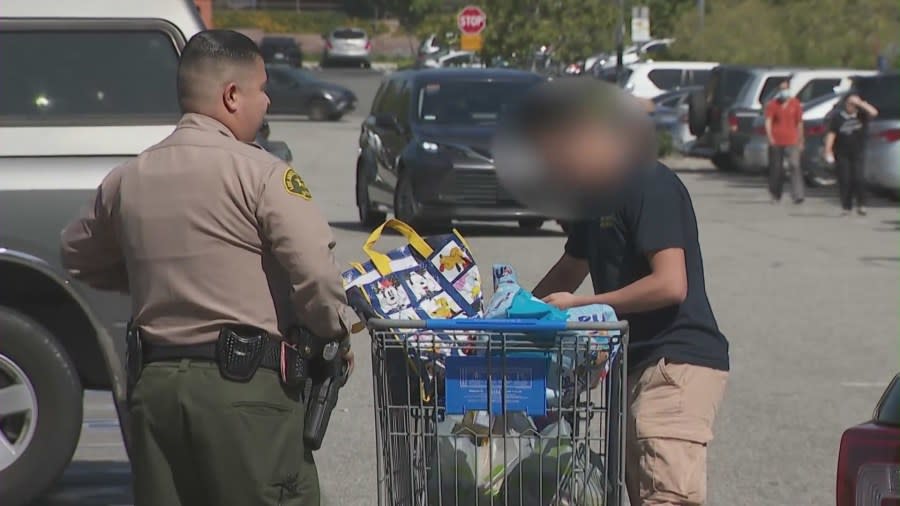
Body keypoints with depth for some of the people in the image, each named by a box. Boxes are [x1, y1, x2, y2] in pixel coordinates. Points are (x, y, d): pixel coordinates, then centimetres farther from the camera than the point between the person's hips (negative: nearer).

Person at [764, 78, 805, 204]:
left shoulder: (795, 104, 7)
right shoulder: (772, 104, 2)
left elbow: (799, 123, 13)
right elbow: (768, 121, -8)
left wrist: (800, 141, 14)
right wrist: (770, 137, -23)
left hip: (792, 141, 0)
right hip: (776, 142, 0)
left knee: (795, 166, -16)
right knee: (776, 169, 9)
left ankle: (798, 195, -22)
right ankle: (775, 196, 25)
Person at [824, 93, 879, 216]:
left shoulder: (861, 115, 1)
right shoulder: (837, 117, -3)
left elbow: (874, 112, -16)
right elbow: (831, 134, -6)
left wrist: (860, 103, -20)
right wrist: (828, 151, -16)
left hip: (857, 154, 1)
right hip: (842, 154, -1)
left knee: (858, 179, -9)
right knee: (844, 180, -2)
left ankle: (861, 205, 2)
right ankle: (846, 207, 7)